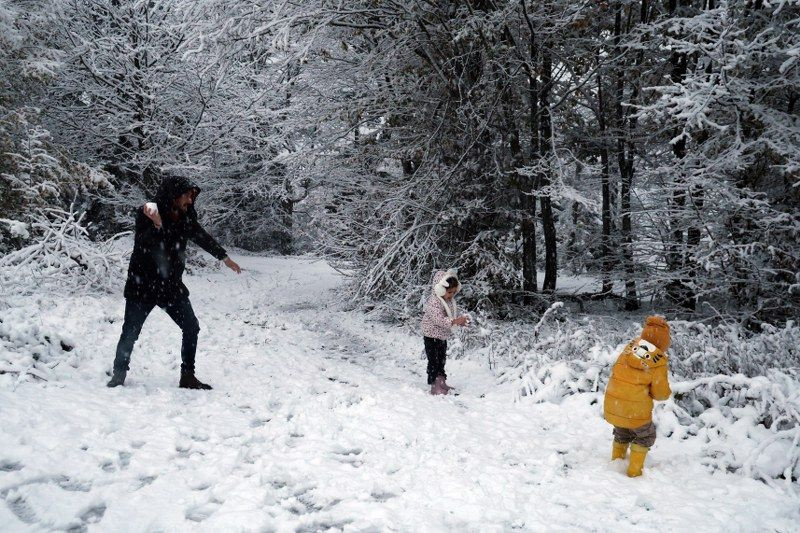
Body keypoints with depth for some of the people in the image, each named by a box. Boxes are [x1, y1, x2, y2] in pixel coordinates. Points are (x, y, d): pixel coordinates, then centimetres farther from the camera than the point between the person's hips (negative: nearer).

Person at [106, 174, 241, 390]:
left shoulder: (185, 217, -2)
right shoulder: (146, 214, -16)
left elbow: (202, 237, 13)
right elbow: (141, 245, -27)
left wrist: (224, 257, 19)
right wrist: (156, 225, -43)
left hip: (171, 285, 5)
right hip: (142, 285, -5)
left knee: (191, 328, 0)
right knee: (130, 333, 1)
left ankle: (187, 376, 11)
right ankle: (119, 374, 22)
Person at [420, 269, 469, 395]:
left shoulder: (451, 300, 2)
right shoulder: (433, 302, -26)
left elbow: (454, 314, 12)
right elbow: (439, 319, -34)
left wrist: (461, 320, -11)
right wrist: (455, 321, -40)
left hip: (443, 336, 9)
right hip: (432, 336, -9)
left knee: (441, 360, 18)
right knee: (433, 361, -4)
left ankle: (441, 383, 30)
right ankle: (435, 386, 3)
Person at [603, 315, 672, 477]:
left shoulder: (629, 348, -4)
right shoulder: (658, 362, -17)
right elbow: (661, 393, -9)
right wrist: (666, 392, 13)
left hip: (612, 406, 5)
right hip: (636, 411, -5)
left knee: (622, 434, 30)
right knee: (645, 437, 23)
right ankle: (634, 470, 23)